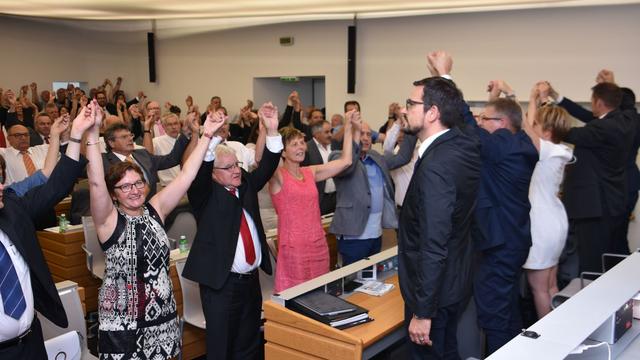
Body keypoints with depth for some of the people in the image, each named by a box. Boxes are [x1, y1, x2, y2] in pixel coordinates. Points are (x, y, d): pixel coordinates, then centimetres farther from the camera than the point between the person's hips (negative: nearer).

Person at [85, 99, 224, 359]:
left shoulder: (155, 209, 2)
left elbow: (186, 176, -4)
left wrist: (206, 136, -9)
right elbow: (96, 182, -25)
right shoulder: (109, 219, -9)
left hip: (163, 313, 4)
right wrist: (93, 134, -34)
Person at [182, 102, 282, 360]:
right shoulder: (206, 194, -6)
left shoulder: (246, 184, 9)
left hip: (251, 278, 5)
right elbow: (198, 172, -24)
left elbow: (267, 167, 3)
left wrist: (272, 131, -11)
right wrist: (212, 136, -38)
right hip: (221, 282, -5)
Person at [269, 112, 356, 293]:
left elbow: (345, 161, 10)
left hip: (319, 245, 6)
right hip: (293, 247, -6)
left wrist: (348, 128, 7)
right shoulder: (277, 176, -7)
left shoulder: (311, 172, 10)